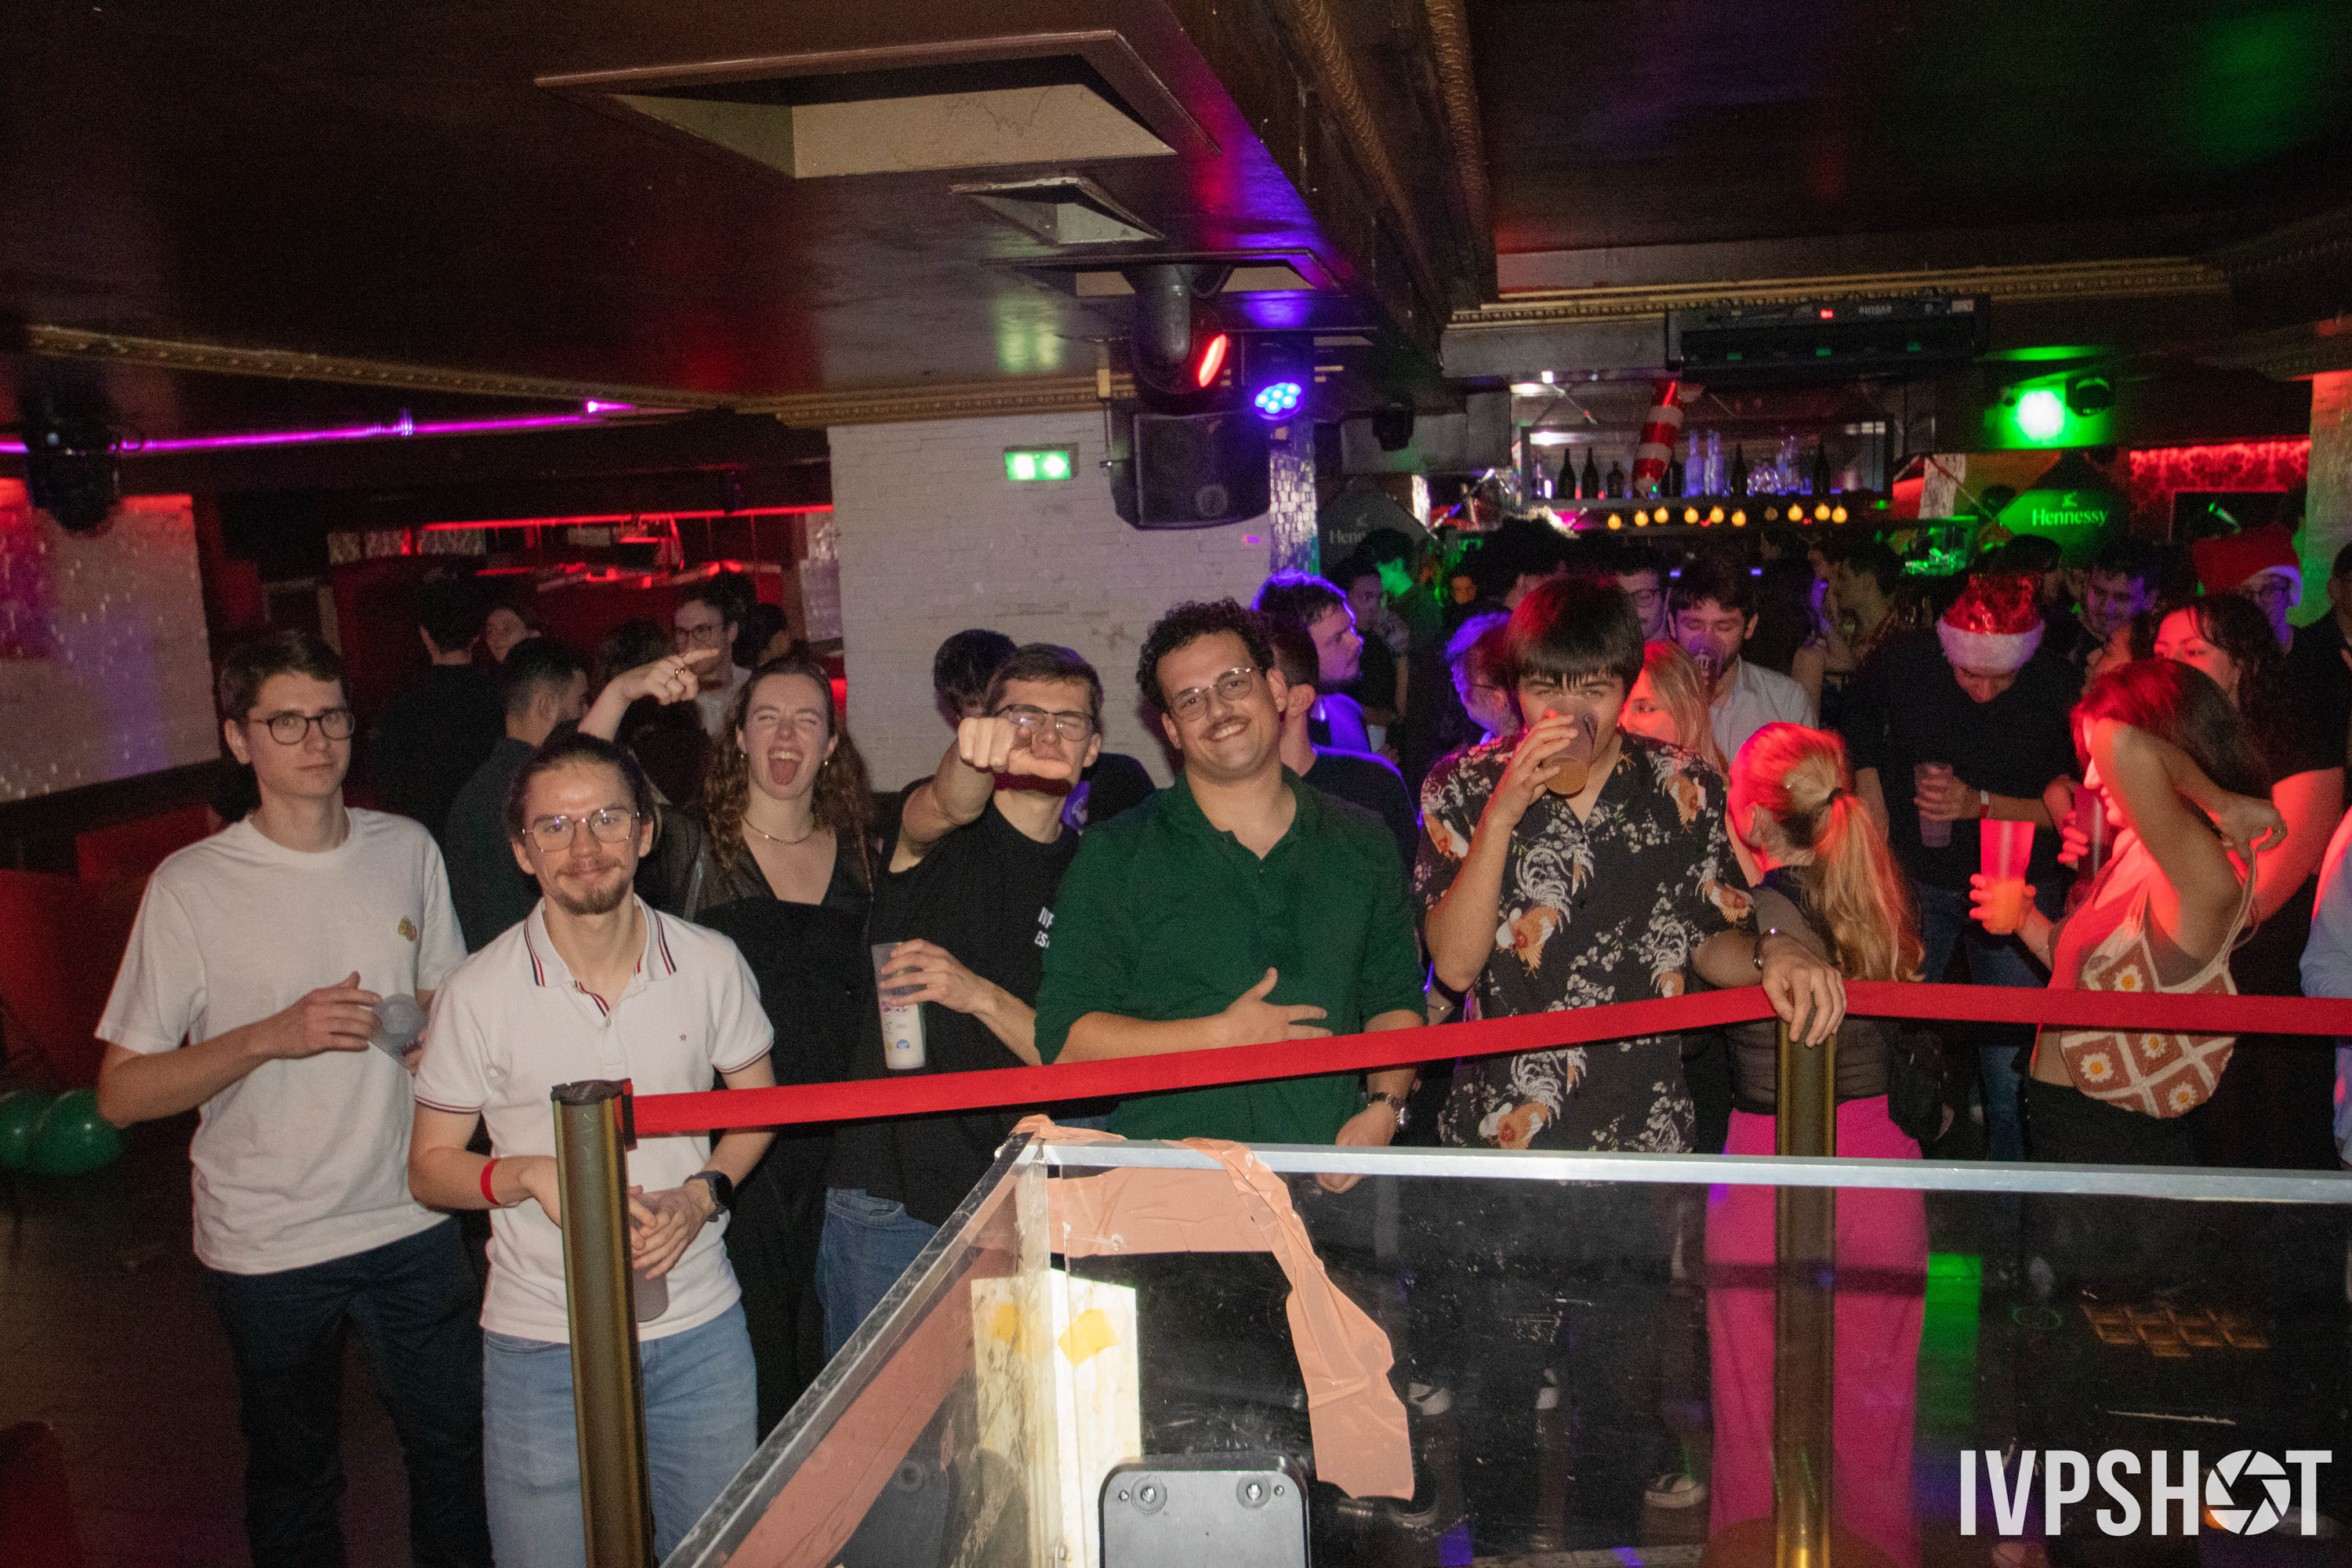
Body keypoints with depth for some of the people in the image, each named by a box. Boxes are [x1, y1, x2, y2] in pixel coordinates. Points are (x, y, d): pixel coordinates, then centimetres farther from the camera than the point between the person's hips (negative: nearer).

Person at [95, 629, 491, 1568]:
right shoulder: (192, 886, -11)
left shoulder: (407, 850, 0)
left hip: (411, 1217, 3)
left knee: (453, 1447, 14)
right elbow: (121, 1093, -11)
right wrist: (270, 1038, -23)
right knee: (294, 1475, 17)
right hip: (268, 1244, -2)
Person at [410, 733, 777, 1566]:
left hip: (698, 1326, 2)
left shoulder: (710, 964, -5)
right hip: (543, 1344, -2)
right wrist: (530, 1174, -20)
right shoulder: (479, 994, -10)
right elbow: (429, 1166, -1)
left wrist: (703, 1193, -9)